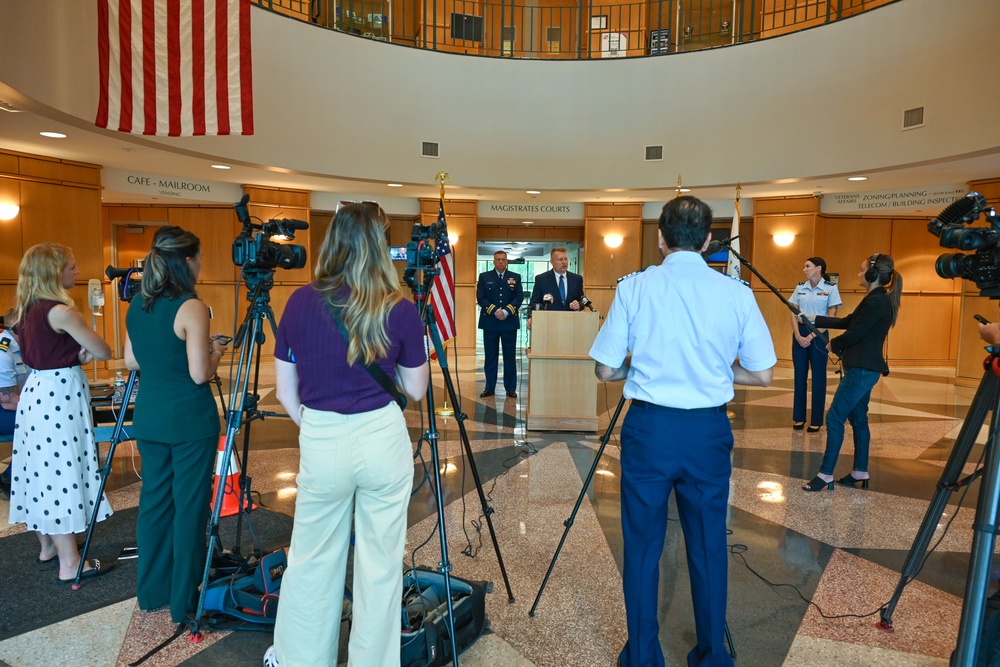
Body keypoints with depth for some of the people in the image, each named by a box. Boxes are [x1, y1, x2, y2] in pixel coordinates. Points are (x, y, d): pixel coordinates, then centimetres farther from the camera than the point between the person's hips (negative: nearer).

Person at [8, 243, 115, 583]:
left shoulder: (29, 309, 9)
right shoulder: (61, 311, -18)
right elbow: (104, 351, -15)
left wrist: (77, 352, -1)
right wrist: (87, 351, 6)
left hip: (37, 390, 9)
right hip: (60, 395, -9)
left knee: (44, 471, 17)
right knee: (62, 472, -5)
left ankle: (48, 546, 32)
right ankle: (70, 564, 2)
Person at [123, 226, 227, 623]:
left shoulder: (137, 304, 5)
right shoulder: (191, 308, -17)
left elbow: (131, 361, 13)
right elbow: (200, 374, -18)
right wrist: (216, 351, 0)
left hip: (149, 416, 7)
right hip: (189, 419, -7)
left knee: (153, 499, 17)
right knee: (189, 506, 4)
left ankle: (151, 591, 30)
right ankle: (184, 601, 15)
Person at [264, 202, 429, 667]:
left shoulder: (300, 302, -3)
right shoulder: (400, 310, -8)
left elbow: (285, 392, 2)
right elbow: (415, 390, 3)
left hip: (320, 444, 2)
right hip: (383, 440, -1)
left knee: (311, 559, 19)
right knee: (380, 562, 13)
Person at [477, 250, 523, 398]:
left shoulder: (515, 278, 9)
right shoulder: (484, 277, 7)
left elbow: (519, 297, -1)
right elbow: (481, 298, -2)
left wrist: (506, 312, -15)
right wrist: (495, 311, -15)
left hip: (509, 322, 0)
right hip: (490, 322, 0)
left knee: (510, 356, 4)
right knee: (490, 356, 4)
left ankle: (511, 388, 11)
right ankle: (489, 387, 12)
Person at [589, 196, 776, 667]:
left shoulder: (635, 287, -6)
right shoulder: (737, 293, -2)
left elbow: (605, 371, -4)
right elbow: (762, 375, 3)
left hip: (649, 428, -1)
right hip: (708, 431, 2)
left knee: (642, 548, 11)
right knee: (708, 549, 16)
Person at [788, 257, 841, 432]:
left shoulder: (830, 288, -5)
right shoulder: (800, 287, 6)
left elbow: (831, 317, -8)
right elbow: (793, 313, 5)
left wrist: (812, 336, -13)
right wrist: (798, 335, -9)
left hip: (819, 335, -4)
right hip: (800, 334, 4)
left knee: (818, 377, 3)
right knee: (799, 376, 7)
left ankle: (816, 420, 11)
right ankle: (799, 417, 16)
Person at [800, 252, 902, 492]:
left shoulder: (875, 302, -20)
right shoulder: (878, 299, 13)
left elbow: (853, 334, -18)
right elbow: (847, 322, 18)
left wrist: (833, 345, 2)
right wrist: (814, 318, 17)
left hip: (861, 369, -11)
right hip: (864, 368, 11)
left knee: (835, 418, -8)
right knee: (858, 418, 15)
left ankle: (826, 474, -4)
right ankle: (860, 471, 23)